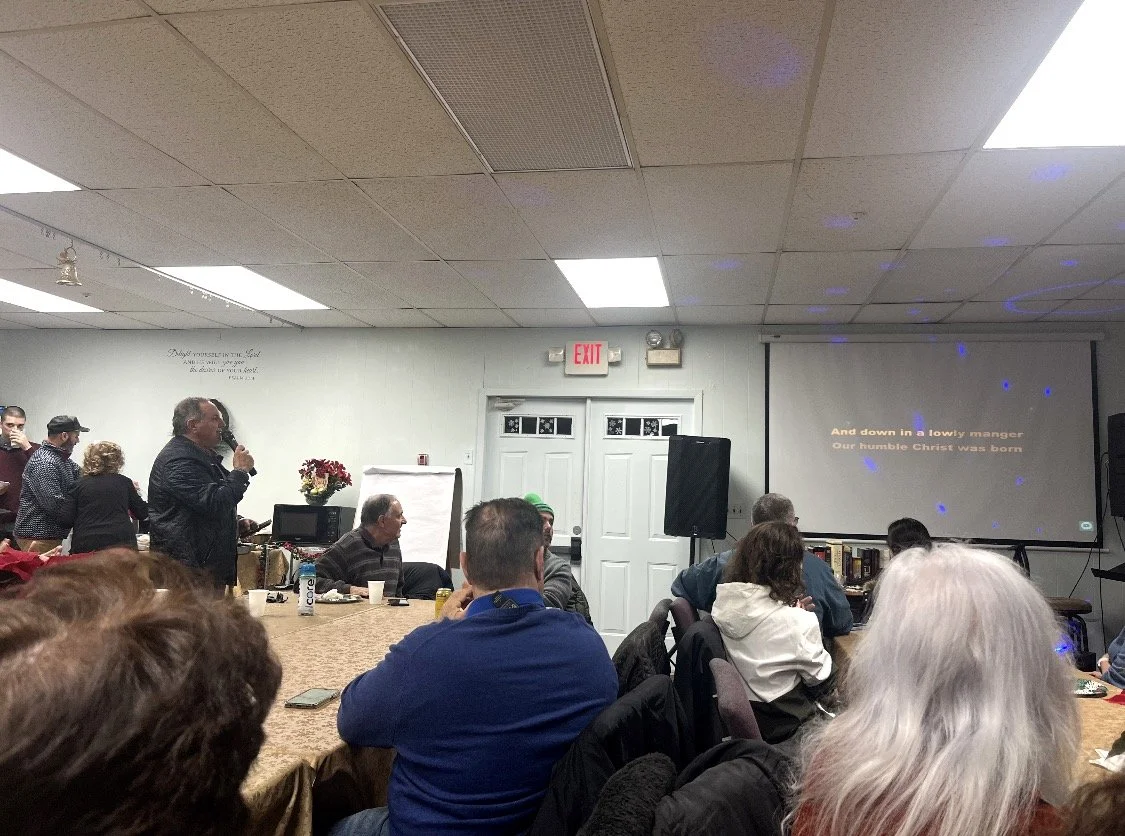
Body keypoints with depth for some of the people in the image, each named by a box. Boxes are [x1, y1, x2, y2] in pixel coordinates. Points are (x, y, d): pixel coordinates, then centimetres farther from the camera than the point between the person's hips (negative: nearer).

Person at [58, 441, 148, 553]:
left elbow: (66, 519, 1)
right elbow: (143, 513, 12)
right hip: (121, 541, 0)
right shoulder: (124, 482, 6)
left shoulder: (79, 484, 5)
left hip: (86, 545, 1)